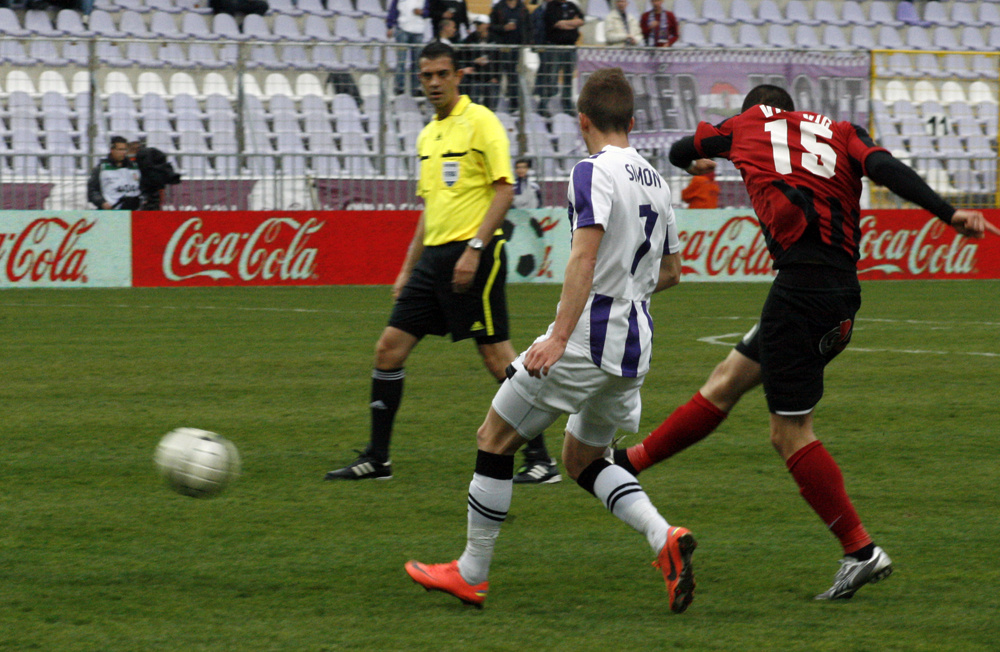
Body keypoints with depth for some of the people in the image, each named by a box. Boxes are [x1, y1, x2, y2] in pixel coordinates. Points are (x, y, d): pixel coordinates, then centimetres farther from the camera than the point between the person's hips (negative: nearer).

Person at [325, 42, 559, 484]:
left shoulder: (480, 122, -7)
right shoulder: (428, 135, 18)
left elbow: (504, 190, -13)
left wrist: (474, 249, -20)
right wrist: (408, 269, 21)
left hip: (473, 255, -8)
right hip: (434, 256, 8)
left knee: (497, 355, -8)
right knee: (389, 347, 4)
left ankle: (541, 459, -2)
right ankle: (375, 459, 11)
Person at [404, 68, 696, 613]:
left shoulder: (594, 172, -11)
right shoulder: (655, 181, 14)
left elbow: (585, 255, -24)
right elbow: (670, 272, 24)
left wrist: (559, 337, -29)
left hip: (588, 338, -8)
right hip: (634, 348, 8)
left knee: (495, 440, 5)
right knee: (582, 460, 20)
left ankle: (471, 573, 10)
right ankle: (665, 538, -4)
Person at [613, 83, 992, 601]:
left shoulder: (746, 125, 14)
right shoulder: (839, 132, 18)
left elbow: (680, 151, 30)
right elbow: (886, 170, -2)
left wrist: (695, 163, 54)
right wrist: (949, 214, -10)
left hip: (801, 282, -6)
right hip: (844, 286, 6)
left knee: (790, 435, -1)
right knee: (728, 378, 18)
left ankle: (861, 552, -4)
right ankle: (632, 461, 28)